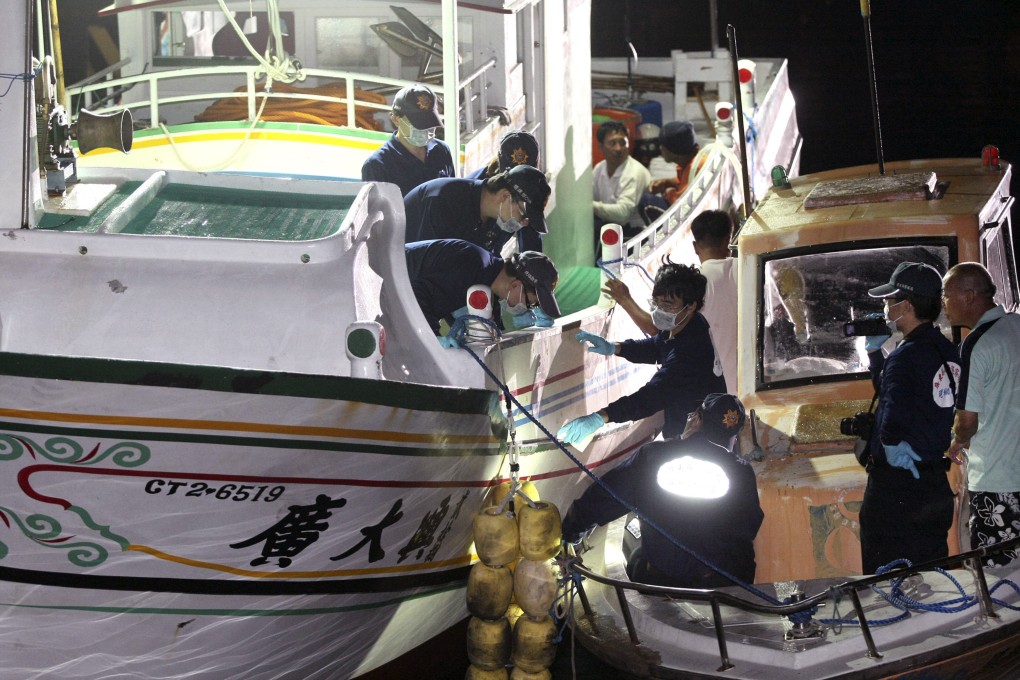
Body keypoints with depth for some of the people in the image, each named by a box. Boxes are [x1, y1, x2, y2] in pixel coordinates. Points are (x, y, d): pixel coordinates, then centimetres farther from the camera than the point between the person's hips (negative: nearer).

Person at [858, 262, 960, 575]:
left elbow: (894, 404, -37)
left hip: (897, 483, -9)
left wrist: (890, 443, -23)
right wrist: (875, 351, 17)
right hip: (937, 486, 9)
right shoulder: (946, 352, 11)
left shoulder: (906, 355, -17)